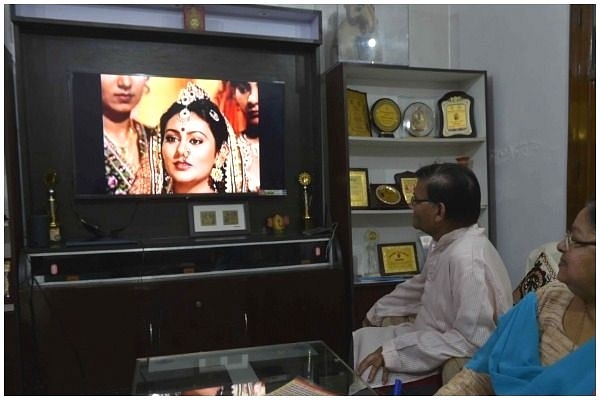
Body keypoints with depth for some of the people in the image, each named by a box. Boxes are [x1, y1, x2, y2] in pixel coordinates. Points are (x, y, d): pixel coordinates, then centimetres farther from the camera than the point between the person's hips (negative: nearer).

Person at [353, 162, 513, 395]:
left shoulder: (467, 259, -29)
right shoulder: (444, 242, 0)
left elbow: (472, 340, -31)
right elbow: (420, 286, 18)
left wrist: (393, 352, -27)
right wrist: (376, 313, 19)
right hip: (428, 338, 9)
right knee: (356, 341, 14)